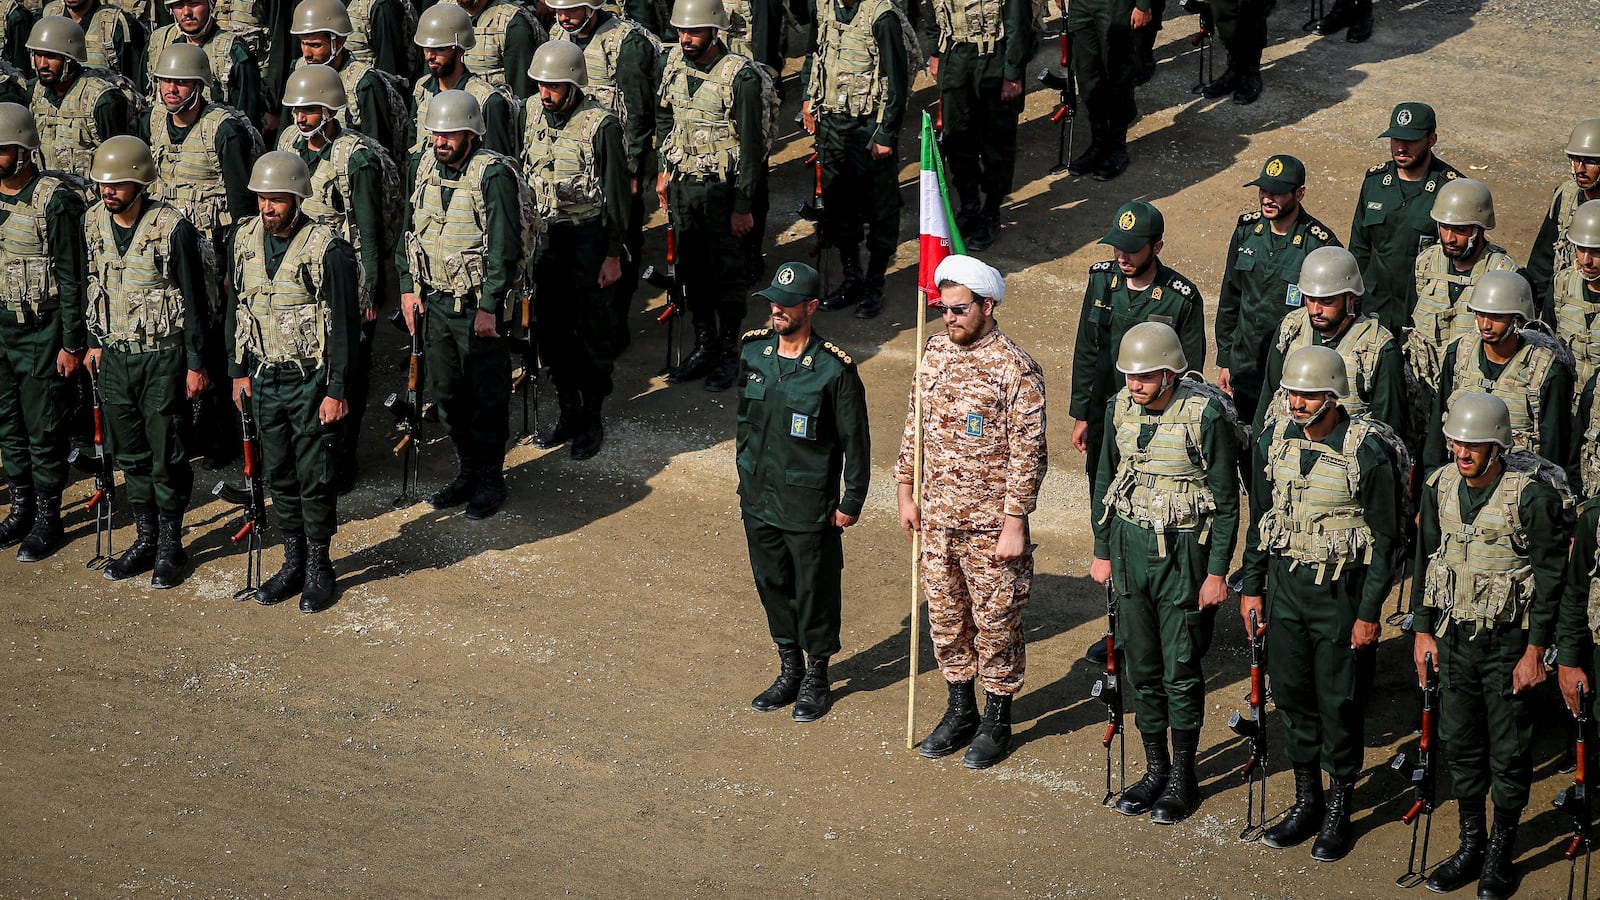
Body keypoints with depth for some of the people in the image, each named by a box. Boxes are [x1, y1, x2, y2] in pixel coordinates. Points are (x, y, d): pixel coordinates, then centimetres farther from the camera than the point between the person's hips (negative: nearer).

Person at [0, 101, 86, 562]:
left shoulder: (55, 201, -15)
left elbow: (71, 278, -13)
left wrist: (73, 342, -13)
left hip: (41, 330, -6)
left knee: (43, 428, 1)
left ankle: (48, 518, 12)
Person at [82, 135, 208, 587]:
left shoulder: (173, 228, -17)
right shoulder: (96, 222, 0)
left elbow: (194, 299, -12)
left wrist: (196, 364, -10)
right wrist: (95, 342, 15)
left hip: (164, 357, -6)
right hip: (117, 356, 6)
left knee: (166, 456, 2)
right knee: (130, 453, 13)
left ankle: (171, 545, 15)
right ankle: (145, 538, 26)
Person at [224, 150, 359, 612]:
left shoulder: (327, 249, -15)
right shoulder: (246, 240, 3)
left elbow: (343, 325, -12)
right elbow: (237, 309, 13)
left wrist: (336, 391, -14)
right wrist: (239, 372, 11)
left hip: (310, 380, -5)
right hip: (265, 378, 5)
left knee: (314, 476, 1)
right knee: (279, 474, 12)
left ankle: (319, 568, 14)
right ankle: (293, 562, 24)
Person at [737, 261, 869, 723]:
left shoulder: (834, 369, -17)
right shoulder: (753, 351, -1)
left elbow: (856, 441, -9)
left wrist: (852, 503, -8)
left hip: (810, 507, -5)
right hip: (759, 500, 5)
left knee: (815, 591, 8)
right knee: (772, 585, 16)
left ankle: (817, 679, 26)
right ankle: (789, 672, 34)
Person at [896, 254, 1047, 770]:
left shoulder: (1015, 369, -16)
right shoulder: (936, 354, 3)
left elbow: (1027, 454, -15)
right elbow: (916, 426, 14)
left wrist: (1015, 525, -16)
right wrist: (906, 492, 12)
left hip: (990, 524, -6)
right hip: (938, 519, 6)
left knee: (995, 624, 6)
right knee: (945, 618, 16)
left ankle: (997, 722, 21)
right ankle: (960, 712, 32)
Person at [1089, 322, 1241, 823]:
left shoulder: (1206, 414, -16)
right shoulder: (1121, 407, 0)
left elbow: (1227, 501, -11)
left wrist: (1216, 572, -11)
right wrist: (1102, 552, 13)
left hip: (1184, 551, -5)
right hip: (1130, 545, 5)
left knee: (1181, 670, 2)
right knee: (1141, 666, 11)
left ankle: (1183, 778, 16)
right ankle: (1155, 769, 24)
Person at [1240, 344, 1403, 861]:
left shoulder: (1368, 451, -15)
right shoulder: (1275, 442, 1)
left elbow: (1386, 538, -11)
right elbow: (1260, 520, 12)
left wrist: (1369, 613, -12)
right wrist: (1251, 589, 11)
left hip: (1342, 590, -5)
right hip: (1285, 585, 5)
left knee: (1339, 702, 3)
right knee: (1292, 694, 11)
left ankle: (1339, 812, 17)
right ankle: (1306, 802, 25)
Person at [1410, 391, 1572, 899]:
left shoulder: (1533, 494, -17)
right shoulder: (1441, 487, 0)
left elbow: (1551, 577, -12)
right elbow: (1427, 561, 12)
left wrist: (1536, 651, -13)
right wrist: (1422, 631, 11)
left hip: (1509, 642, -5)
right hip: (1453, 636, 5)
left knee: (1509, 752, 5)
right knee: (1460, 744, 12)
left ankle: (1502, 854, 19)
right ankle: (1471, 845, 27)